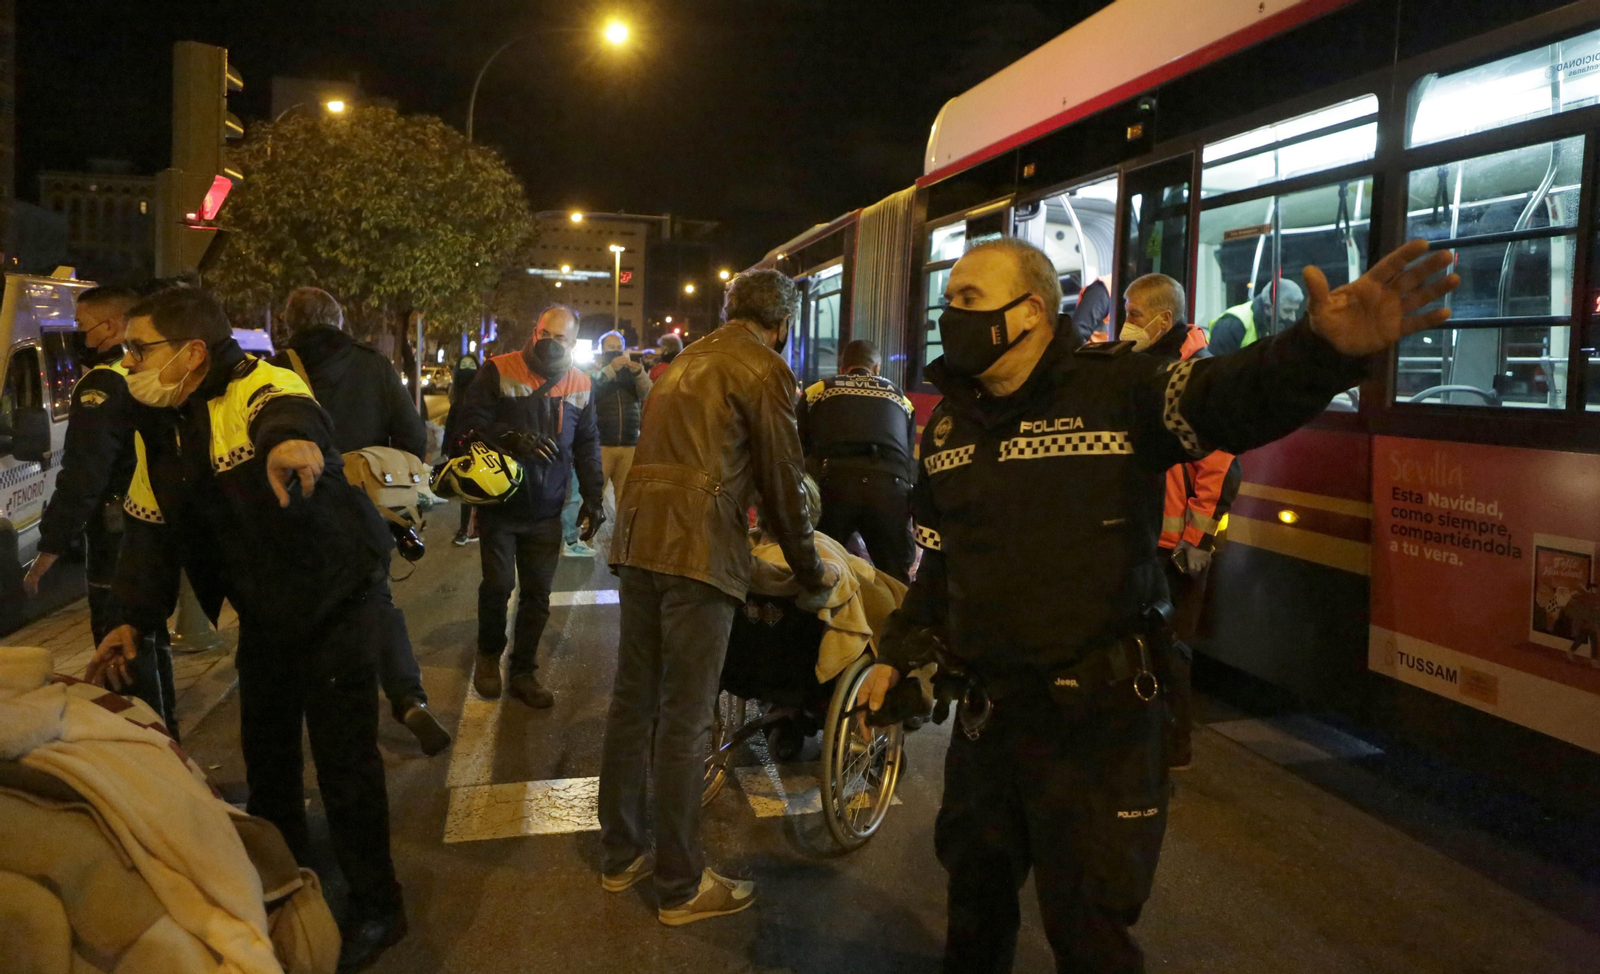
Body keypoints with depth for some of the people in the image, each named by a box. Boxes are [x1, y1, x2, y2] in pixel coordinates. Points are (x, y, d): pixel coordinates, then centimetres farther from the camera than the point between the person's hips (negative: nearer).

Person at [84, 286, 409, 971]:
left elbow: (287, 413, -47)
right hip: (265, 618, 8)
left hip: (335, 606, -8)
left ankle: (375, 909, 17)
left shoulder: (257, 389, -23)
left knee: (345, 762, -2)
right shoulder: (156, 429, 2)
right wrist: (133, 619, -8)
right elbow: (151, 527, 5)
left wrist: (290, 438, -72)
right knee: (265, 754, 20)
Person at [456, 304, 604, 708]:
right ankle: (489, 655, 26)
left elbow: (587, 444, 12)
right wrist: (509, 437, -28)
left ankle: (523, 671, 22)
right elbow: (472, 417, -10)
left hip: (546, 511, 3)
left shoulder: (580, 384, 6)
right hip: (499, 503, -3)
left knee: (538, 594, 7)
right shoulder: (498, 371, -6)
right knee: (498, 584, -2)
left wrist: (592, 498, 7)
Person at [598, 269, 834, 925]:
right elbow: (782, 480, -3)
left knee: (633, 702, 14)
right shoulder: (764, 370, -3)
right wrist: (810, 572, 10)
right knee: (684, 719, -1)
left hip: (637, 537, 8)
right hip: (699, 548, -8)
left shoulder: (688, 360, 22)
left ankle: (621, 857, 28)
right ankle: (681, 887, 11)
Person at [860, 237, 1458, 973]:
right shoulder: (946, 425, 6)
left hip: (1100, 716, -5)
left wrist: (1325, 348, -50)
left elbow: (1235, 398, -31)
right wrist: (899, 653, 16)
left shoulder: (1119, 387, -12)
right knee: (974, 884, 25)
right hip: (986, 709, 6)